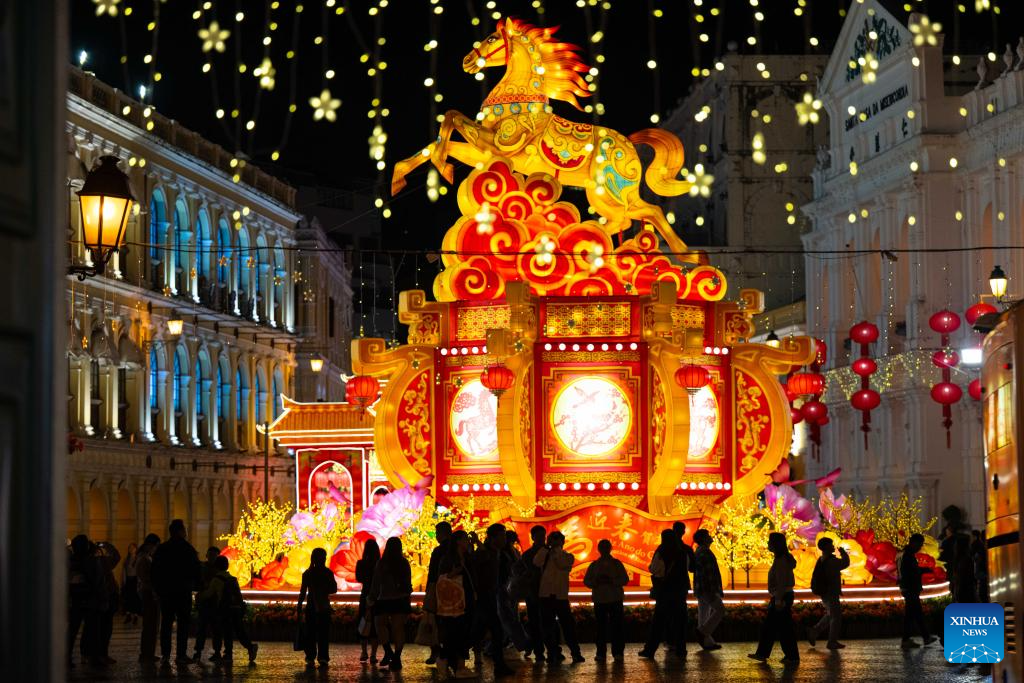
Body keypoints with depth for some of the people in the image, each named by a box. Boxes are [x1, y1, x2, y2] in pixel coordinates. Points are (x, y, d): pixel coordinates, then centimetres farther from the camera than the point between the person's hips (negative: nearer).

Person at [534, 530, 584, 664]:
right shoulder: (545, 555, 14)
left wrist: (557, 549, -5)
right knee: (548, 627, 3)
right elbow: (536, 562, -6)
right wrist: (546, 547, -4)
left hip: (561, 596, -2)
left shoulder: (567, 556, 9)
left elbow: (562, 564, -12)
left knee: (568, 625, -4)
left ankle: (575, 653, -1)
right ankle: (554, 654, 10)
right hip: (546, 595, 2)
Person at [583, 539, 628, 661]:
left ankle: (617, 652, -4)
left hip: (615, 600, -1)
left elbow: (625, 579, 1)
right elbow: (586, 581, 9)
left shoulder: (616, 564, 8)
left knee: (616, 626, -6)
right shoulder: (594, 565, 13)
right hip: (599, 600, 1)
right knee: (601, 627, -1)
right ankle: (601, 653, 2)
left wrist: (612, 581, -14)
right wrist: (597, 582, -11)